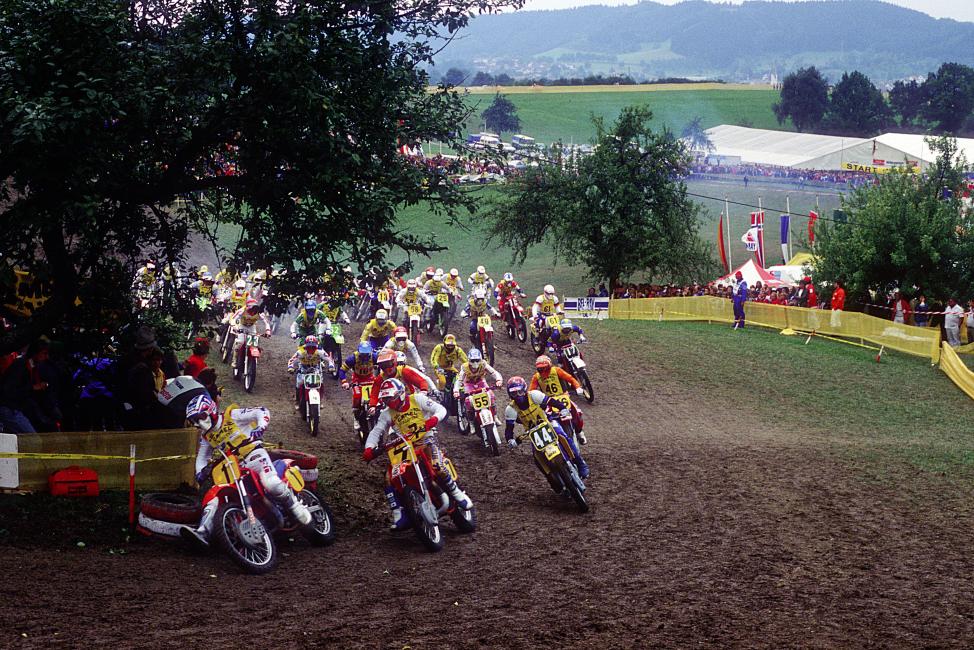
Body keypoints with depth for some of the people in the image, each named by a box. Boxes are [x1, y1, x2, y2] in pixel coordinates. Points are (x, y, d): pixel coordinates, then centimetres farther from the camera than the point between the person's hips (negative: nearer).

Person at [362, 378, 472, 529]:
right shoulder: (387, 414, 7)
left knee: (438, 468, -32)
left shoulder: (417, 399, -3)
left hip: (426, 441, -4)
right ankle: (399, 515, -9)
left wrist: (433, 419, -30)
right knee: (390, 477, -12)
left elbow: (441, 409, -7)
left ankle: (458, 494, -11)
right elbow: (376, 432, 0)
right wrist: (369, 448, -19)